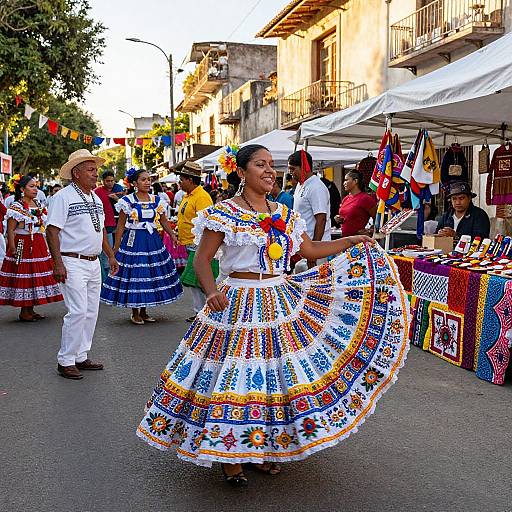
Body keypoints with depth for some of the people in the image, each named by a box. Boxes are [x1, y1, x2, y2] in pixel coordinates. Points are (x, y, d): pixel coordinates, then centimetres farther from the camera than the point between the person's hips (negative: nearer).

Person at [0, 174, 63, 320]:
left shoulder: (39, 205, 13)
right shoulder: (16, 207, -10)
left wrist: (44, 246, 15)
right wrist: (13, 250, -20)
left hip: (39, 246, 7)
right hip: (23, 246, -7)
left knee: (35, 276, 10)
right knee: (23, 279, -3)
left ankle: (31, 310, 19)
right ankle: (23, 312, 6)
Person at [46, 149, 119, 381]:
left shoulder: (96, 198, 14)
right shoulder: (63, 197, -10)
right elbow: (52, 231, -15)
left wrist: (110, 255, 22)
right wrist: (58, 264, -21)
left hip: (94, 263, 8)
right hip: (73, 263, -8)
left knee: (91, 312, 10)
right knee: (78, 312, -12)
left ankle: (81, 357, 21)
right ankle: (65, 361, 0)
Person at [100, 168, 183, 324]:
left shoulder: (156, 200, 7)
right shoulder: (127, 201, -3)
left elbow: (164, 222, 11)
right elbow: (121, 225, -2)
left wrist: (175, 237, -2)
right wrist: (116, 247, -4)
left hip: (152, 240, 4)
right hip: (134, 241, -4)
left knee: (150, 274, 7)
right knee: (133, 275, -1)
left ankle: (143, 312, 22)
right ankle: (134, 313, 14)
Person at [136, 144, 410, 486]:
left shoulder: (285, 215, 11)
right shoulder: (225, 213, -7)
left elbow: (311, 250, 19)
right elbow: (202, 259, -9)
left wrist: (353, 241, 18)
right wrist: (211, 291, -26)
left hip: (282, 301, 6)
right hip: (239, 306, -6)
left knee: (278, 373, 8)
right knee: (236, 373, -3)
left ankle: (264, 449, 24)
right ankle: (229, 455, 14)